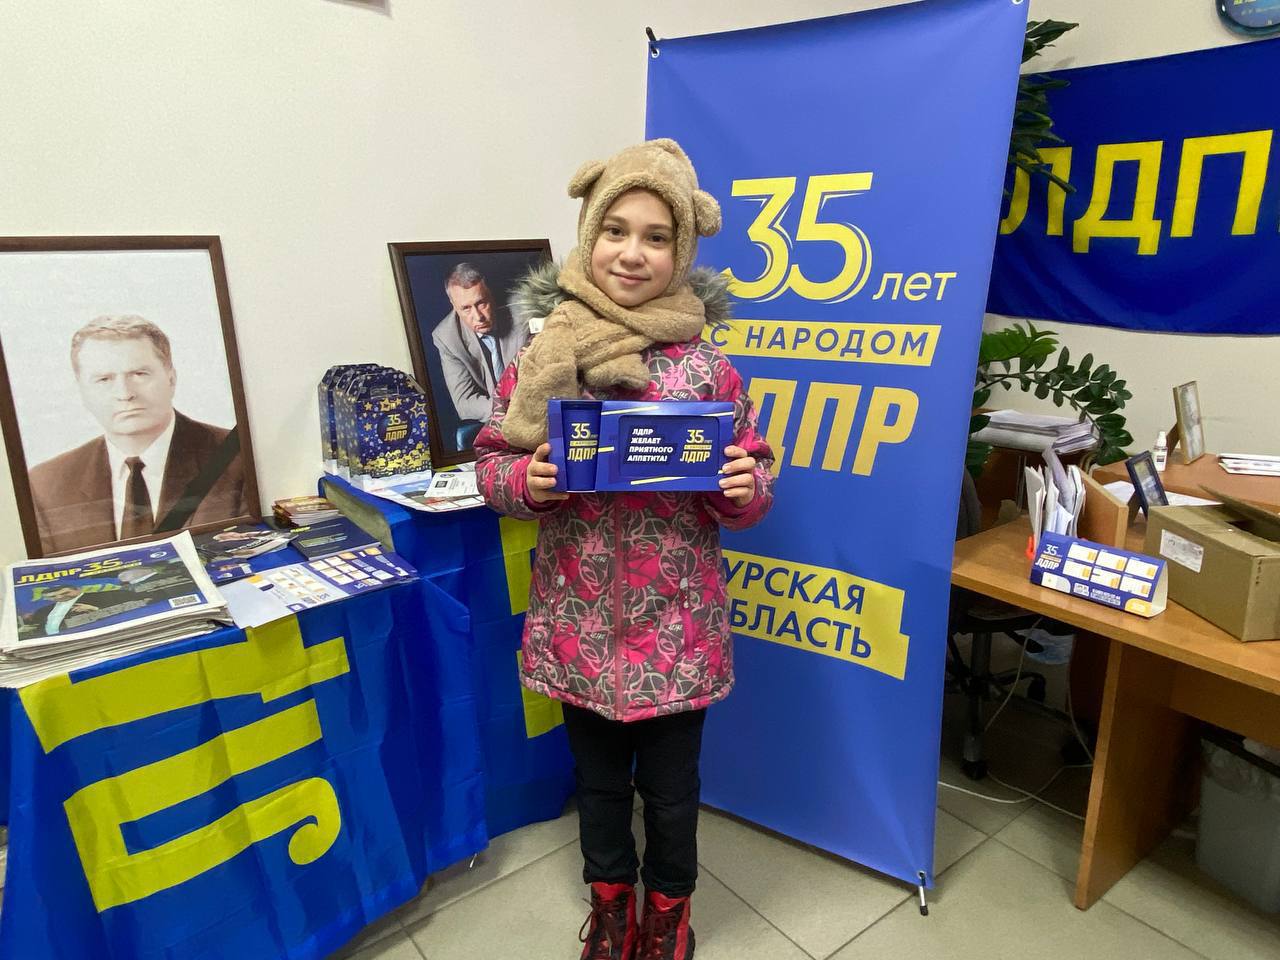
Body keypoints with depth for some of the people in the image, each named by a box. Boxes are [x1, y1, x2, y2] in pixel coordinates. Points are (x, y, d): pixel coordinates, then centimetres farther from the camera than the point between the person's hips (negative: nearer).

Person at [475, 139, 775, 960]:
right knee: (599, 777, 23)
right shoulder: (543, 356, -7)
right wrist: (526, 480, -20)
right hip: (580, 619, 1)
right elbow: (491, 460, 1)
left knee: (671, 784, 19)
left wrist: (745, 488, -23)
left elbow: (750, 488, -1)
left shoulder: (706, 367, -9)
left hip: (674, 623, -1)